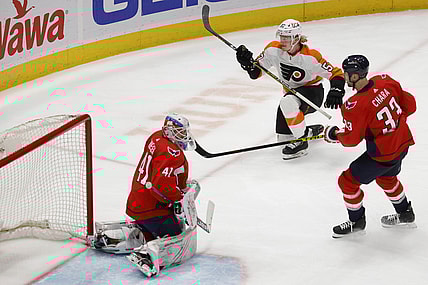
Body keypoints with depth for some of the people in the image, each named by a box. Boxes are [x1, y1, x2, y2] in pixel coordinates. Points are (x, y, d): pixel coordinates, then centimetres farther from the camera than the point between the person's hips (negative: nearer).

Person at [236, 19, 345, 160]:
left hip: (312, 92, -7)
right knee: (283, 136, 9)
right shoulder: (274, 50, -13)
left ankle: (301, 141, -25)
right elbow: (256, 72, -5)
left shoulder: (310, 57, -27)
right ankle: (311, 131, 37)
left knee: (287, 102, -39)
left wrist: (336, 91, -40)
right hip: (291, 92, 7)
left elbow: (336, 73, -22)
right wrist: (247, 62, -26)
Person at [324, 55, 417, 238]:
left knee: (348, 181, 7)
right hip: (403, 142, 8)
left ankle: (357, 222, 24)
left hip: (384, 153, -8)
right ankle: (405, 215, 50)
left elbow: (351, 139, -19)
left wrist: (333, 134, 0)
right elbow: (409, 104, 3)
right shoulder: (385, 81, -7)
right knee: (386, 177, 34)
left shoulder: (355, 105, -27)